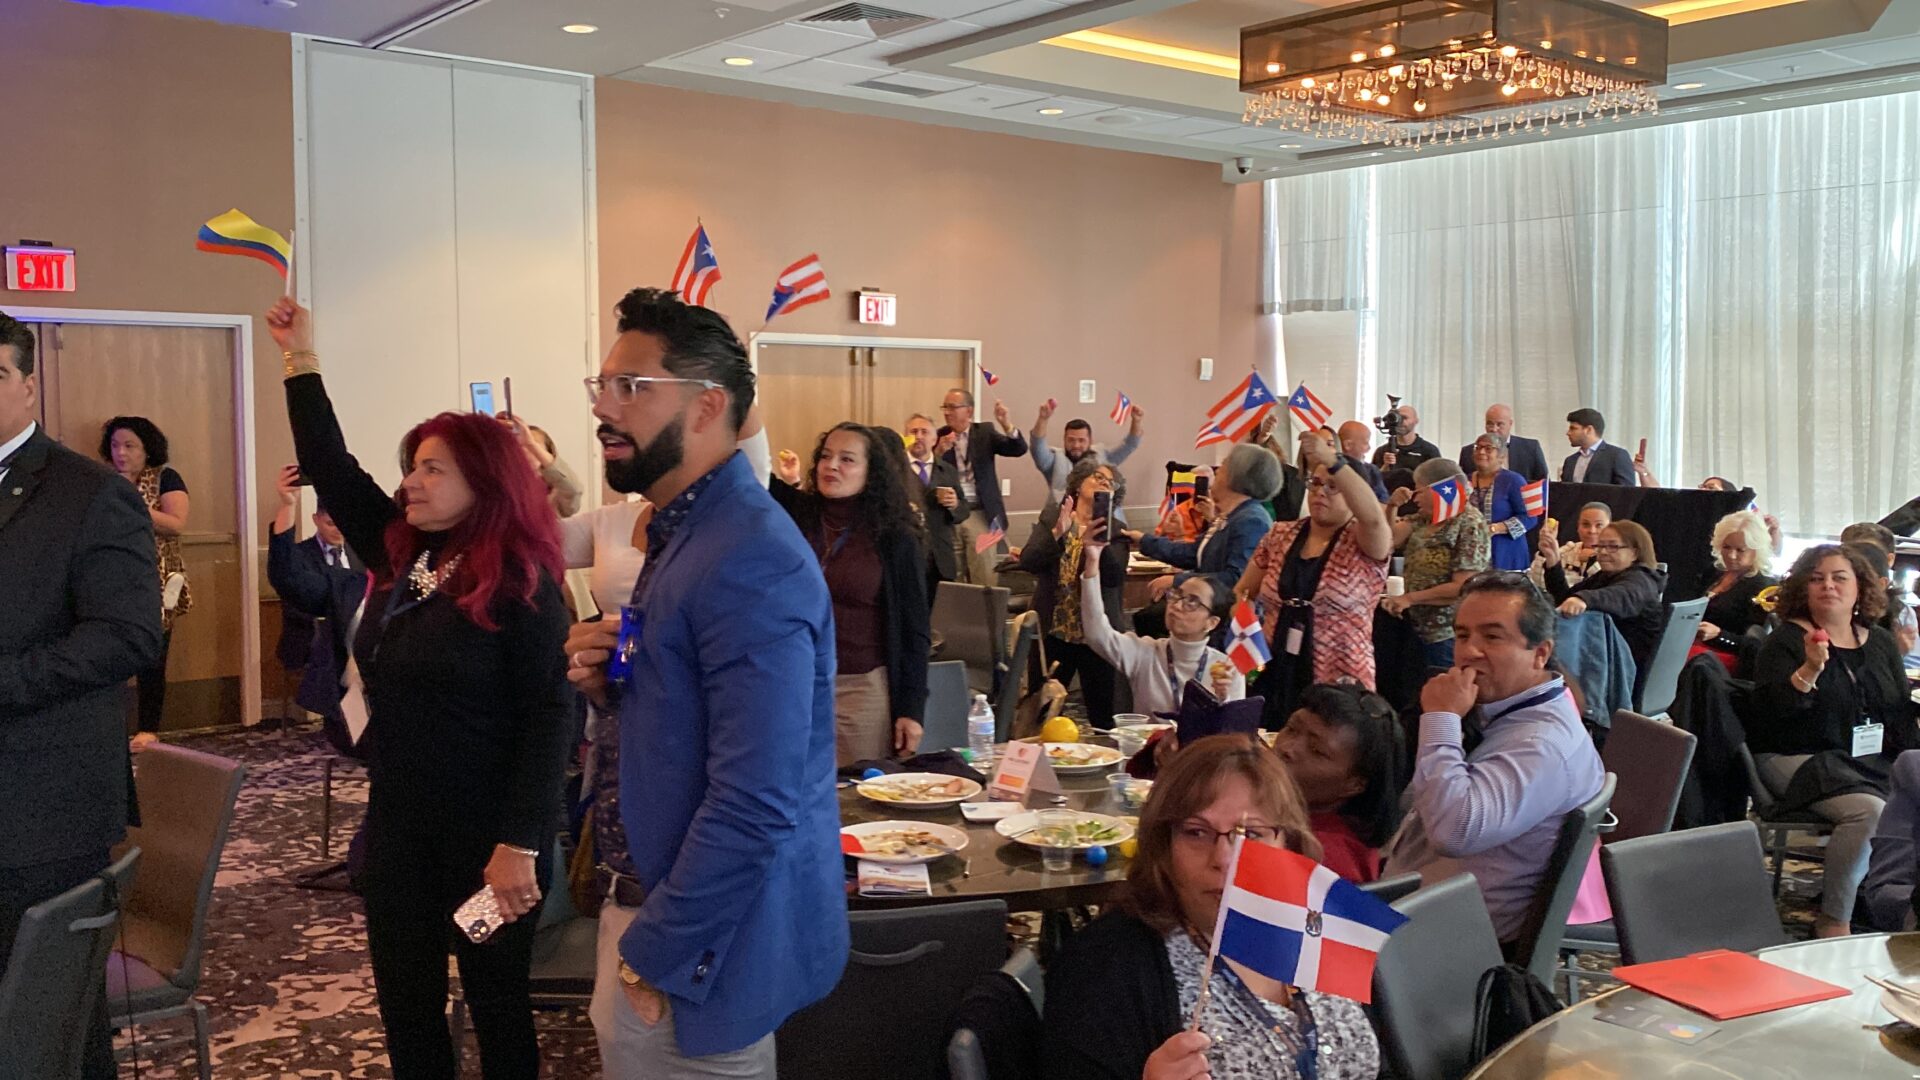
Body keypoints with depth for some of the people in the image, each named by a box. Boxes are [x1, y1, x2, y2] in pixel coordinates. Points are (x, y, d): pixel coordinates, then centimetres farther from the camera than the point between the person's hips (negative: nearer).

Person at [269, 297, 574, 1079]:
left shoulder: (521, 585, -15)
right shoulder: (398, 556, 5)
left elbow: (547, 717, -19)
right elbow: (331, 470, 11)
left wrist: (520, 844, -23)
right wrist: (301, 360, 5)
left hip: (484, 832, -7)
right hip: (396, 821, 7)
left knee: (496, 1003, 10)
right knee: (405, 1006, 16)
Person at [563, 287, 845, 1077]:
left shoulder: (751, 562, -24)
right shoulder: (684, 532, 9)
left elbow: (754, 808, -28)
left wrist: (656, 954, -19)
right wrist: (607, 680, -3)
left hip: (716, 944, -9)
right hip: (682, 907, 9)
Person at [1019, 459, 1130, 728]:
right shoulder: (1051, 521, 5)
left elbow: (1115, 578, -13)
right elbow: (1028, 562, -9)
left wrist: (1095, 544, -30)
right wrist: (1057, 533, -24)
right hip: (1053, 630, 1)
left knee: (1102, 715, -2)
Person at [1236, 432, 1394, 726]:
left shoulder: (1365, 544, -3)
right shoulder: (1280, 536, 10)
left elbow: (1374, 517, -27)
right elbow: (1241, 593, 19)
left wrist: (1332, 461, -36)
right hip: (1272, 679, 4)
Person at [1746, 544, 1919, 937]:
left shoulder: (1881, 643, 14)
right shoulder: (1786, 642, -3)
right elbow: (1769, 711, -16)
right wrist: (1810, 669, -29)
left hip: (1874, 761, 6)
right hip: (1799, 759, -6)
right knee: (1870, 811, -30)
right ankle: (1834, 923, -16)